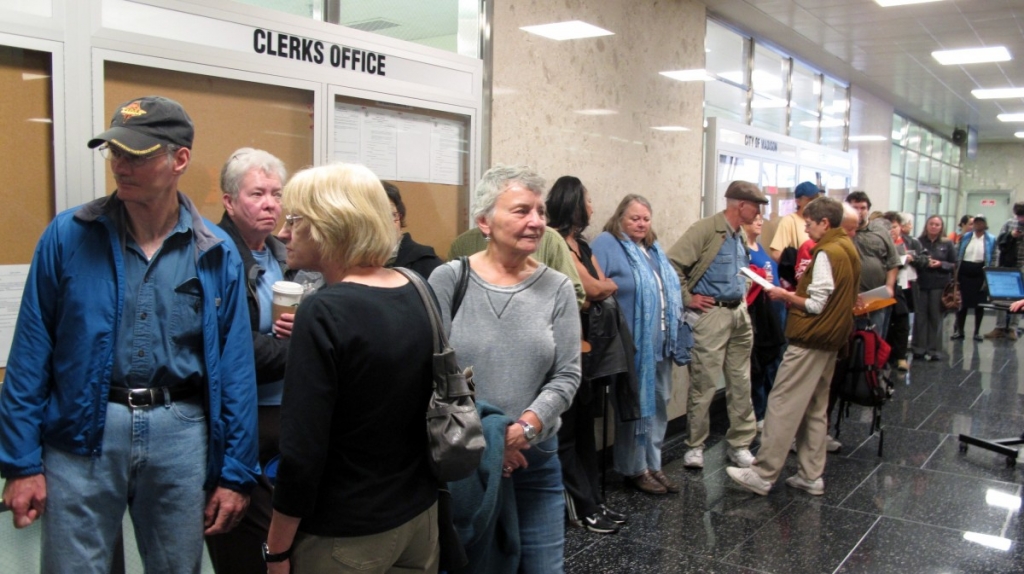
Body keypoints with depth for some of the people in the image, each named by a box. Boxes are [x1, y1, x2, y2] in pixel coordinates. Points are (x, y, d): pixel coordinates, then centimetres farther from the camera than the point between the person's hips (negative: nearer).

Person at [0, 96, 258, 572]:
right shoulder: (68, 236, -3)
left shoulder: (216, 254, -1)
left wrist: (235, 474, 1)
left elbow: (234, 368, 1)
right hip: (82, 433, -1)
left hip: (181, 435, 1)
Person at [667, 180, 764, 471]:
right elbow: (673, 264, -19)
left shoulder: (740, 235, 13)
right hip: (712, 314, -8)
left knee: (741, 383, 11)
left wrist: (744, 294, 14)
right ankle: (695, 446, 12)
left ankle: (740, 444, 23)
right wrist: (688, 298, -15)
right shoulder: (706, 229, -13)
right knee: (704, 384, -2)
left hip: (740, 313, 8)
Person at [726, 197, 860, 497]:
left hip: (810, 340, -10)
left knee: (782, 405, -6)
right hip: (831, 340, 10)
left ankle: (762, 475, -2)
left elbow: (815, 305, -19)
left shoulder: (827, 253, -16)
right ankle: (811, 476, 18)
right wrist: (795, 294, 10)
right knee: (814, 409, 14)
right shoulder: (848, 249, 12)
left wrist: (784, 295, -5)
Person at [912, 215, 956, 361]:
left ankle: (934, 350, 10)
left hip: (940, 285, 0)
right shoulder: (918, 241, 2)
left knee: (936, 316, 4)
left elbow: (955, 264, 5)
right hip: (921, 284, 0)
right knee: (920, 316, 0)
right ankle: (918, 348, 7)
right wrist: (924, 263, -15)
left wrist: (941, 264, -11)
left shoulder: (947, 244, 4)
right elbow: (912, 260, 3)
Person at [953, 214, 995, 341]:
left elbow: (993, 259, 0)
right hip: (965, 271, 1)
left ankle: (977, 331, 16)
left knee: (980, 303, 7)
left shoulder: (991, 239, 1)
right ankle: (959, 330, 12)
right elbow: (959, 256, 6)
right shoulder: (965, 237, 7)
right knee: (962, 302, 4)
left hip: (981, 273, -1)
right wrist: (956, 273, -1)